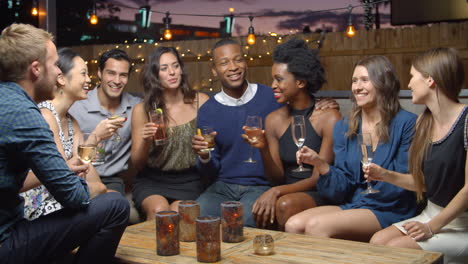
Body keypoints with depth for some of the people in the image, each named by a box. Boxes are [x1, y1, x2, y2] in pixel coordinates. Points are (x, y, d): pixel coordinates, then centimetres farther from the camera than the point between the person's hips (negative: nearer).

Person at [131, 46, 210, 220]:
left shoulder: (201, 102, 1)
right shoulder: (142, 110, 1)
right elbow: (137, 164, 5)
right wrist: (146, 141, -15)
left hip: (189, 181, 0)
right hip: (151, 181, 0)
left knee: (178, 212, -29)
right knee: (159, 210, -29)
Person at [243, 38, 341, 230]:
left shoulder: (329, 118, -8)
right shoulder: (274, 120, 7)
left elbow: (319, 178, -10)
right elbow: (277, 178, 6)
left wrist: (277, 191, -24)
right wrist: (263, 149, -12)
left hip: (320, 196, -3)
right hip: (288, 192, 3)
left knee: (286, 205, -33)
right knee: (259, 211, -29)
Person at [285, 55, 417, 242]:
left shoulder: (406, 123, -6)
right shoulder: (344, 128, 10)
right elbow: (343, 188, 4)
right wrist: (319, 164, -12)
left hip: (390, 211, -5)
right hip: (351, 205, 5)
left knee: (316, 226, -25)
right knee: (293, 225, -18)